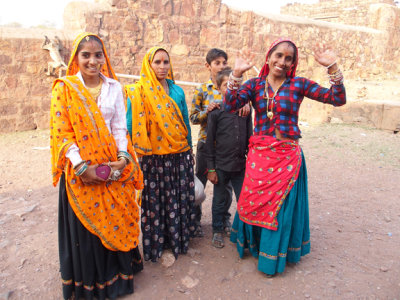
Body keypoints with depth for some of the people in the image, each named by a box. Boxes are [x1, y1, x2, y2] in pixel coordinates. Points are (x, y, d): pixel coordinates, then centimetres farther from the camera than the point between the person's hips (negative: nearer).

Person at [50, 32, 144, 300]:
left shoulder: (114, 88, 5)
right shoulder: (65, 88, -3)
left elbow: (120, 127, 3)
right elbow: (61, 132, -8)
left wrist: (123, 157, -11)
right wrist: (81, 166, -16)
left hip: (113, 167, 2)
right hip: (81, 170, -2)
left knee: (115, 221, 12)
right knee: (85, 226, 10)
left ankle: (116, 273, 35)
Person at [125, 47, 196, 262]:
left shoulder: (177, 91, 8)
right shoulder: (138, 92, -5)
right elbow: (132, 126, -4)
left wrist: (189, 152, 15)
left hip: (178, 157, 4)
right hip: (153, 159, -4)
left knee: (178, 200, 13)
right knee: (155, 202, 8)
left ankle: (177, 240, 33)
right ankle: (157, 244, 27)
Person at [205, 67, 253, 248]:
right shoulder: (216, 112, -6)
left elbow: (249, 137, 10)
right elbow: (210, 142, -5)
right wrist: (211, 168, -6)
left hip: (241, 165, 3)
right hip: (221, 165, -2)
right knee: (219, 200, 12)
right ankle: (218, 230, 32)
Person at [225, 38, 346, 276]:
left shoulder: (299, 84, -1)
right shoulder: (255, 84, 2)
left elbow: (338, 99, -8)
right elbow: (230, 105, -13)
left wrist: (333, 68, -18)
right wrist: (237, 75, -19)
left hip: (287, 155, -1)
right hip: (259, 153, 2)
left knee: (281, 205, 8)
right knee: (254, 201, 13)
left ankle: (274, 255, 31)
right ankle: (253, 242, 42)